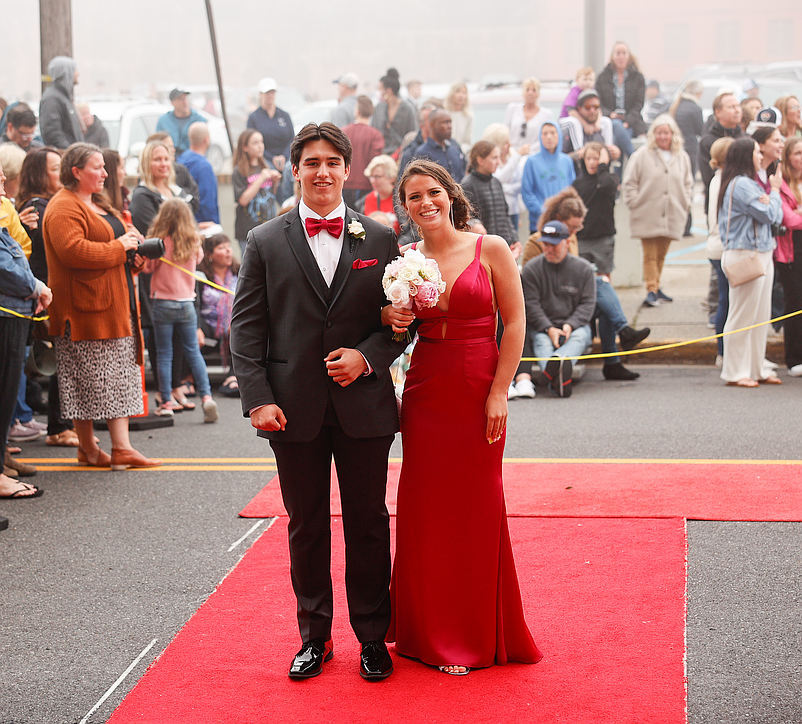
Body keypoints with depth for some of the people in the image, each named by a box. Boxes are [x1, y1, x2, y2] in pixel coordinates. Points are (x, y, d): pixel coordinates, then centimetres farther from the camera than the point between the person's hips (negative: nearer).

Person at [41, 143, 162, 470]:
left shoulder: (98, 204, 20)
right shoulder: (64, 208, -12)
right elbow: (72, 250, -26)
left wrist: (134, 254, 9)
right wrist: (118, 248, -18)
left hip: (116, 305, 10)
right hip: (87, 307, -10)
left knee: (120, 376, 8)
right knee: (87, 378, -3)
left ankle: (122, 447, 11)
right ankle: (87, 448, 4)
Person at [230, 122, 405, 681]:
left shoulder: (381, 240, 5)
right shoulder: (265, 242, 3)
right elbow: (246, 328, 1)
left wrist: (367, 356, -12)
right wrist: (258, 399, -8)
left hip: (363, 405, 0)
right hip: (295, 408, 0)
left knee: (368, 525, 8)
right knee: (306, 527, 10)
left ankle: (373, 636, 20)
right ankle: (314, 636, 22)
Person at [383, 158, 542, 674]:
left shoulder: (490, 250, -3)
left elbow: (514, 323, -4)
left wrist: (499, 393, -11)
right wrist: (392, 320, -7)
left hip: (479, 392, -3)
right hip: (424, 393, 3)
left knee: (476, 509, 2)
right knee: (425, 509, 5)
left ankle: (477, 635, 17)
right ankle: (431, 631, 19)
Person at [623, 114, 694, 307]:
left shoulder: (682, 157, 9)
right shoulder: (642, 155, -4)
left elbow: (687, 183, 20)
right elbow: (629, 183, -1)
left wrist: (685, 203, 9)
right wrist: (635, 204, -8)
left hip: (672, 217, 4)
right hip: (647, 217, -4)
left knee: (661, 254, 12)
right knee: (650, 255, -5)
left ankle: (656, 288, 24)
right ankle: (651, 291, -5)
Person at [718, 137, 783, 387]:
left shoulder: (750, 184, 18)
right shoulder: (741, 184, -14)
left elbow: (777, 217, 14)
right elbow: (769, 216, -14)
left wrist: (768, 202, -7)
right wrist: (775, 191, 2)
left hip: (762, 255, 10)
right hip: (744, 255, -10)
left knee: (761, 317, 12)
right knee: (742, 317, -4)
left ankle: (756, 369, 19)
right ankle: (735, 373, 3)